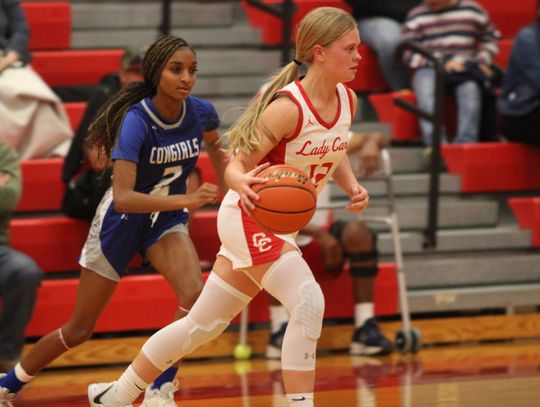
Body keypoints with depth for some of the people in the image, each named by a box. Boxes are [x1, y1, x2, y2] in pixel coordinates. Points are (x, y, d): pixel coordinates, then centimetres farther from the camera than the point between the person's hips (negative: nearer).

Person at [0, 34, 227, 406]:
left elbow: (214, 145, 15)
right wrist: (186, 200, -44)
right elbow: (123, 198, -38)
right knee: (79, 329, 6)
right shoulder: (136, 121, -29)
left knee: (196, 297, -25)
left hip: (166, 219, 4)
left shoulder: (201, 113, -13)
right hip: (121, 220, -4)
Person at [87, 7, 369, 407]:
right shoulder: (287, 107, -24)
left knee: (204, 323, 13)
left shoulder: (347, 101, -2)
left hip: (281, 226, 8)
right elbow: (235, 166, -19)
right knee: (309, 303, -24)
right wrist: (242, 183, -42)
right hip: (249, 218, -8)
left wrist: (352, 185, -1)